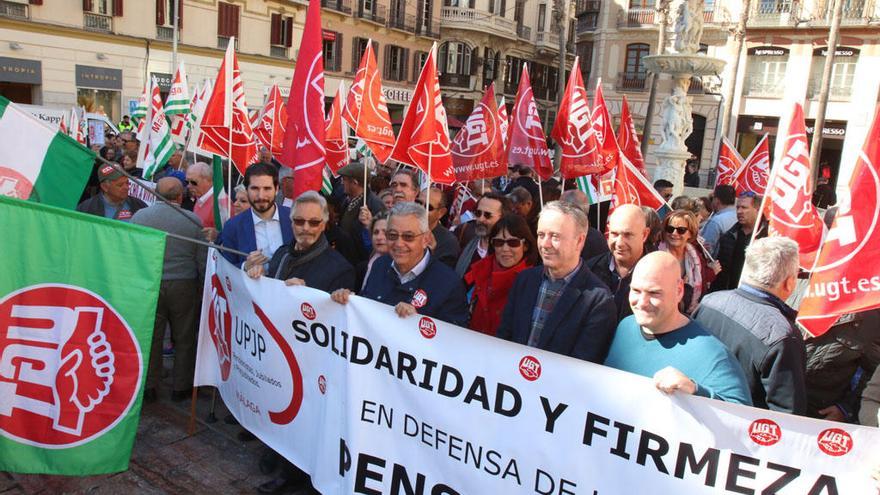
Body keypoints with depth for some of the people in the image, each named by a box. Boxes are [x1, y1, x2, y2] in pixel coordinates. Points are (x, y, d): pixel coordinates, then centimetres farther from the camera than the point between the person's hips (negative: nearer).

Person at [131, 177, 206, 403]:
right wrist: (202, 290, 9)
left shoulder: (139, 216, -3)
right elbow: (203, 260, -2)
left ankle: (148, 387, 21)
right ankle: (181, 387, 19)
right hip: (184, 286, -1)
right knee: (184, 338, 11)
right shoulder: (193, 220, -5)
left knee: (150, 337, 11)